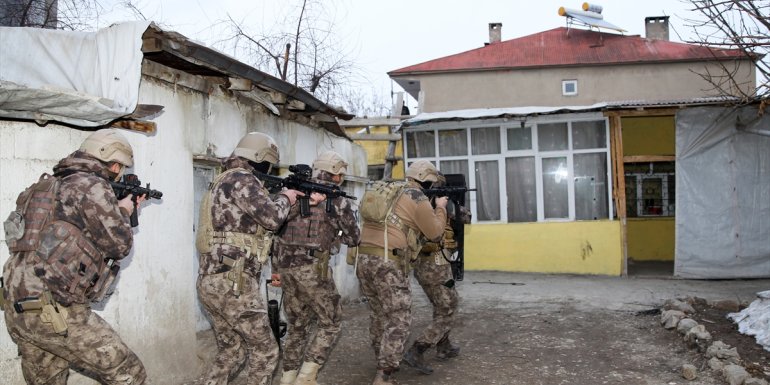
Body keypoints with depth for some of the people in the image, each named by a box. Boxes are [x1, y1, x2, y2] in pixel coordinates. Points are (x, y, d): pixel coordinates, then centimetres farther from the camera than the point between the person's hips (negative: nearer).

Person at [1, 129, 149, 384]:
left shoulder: (55, 185, 18)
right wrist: (123, 212, 13)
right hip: (54, 310, -9)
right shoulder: (92, 186, -8)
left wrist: (120, 211, 31)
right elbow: (119, 245, -5)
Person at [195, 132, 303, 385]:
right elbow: (272, 218, -17)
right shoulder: (241, 179, -12)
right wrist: (284, 198, 3)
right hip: (233, 284, -10)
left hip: (212, 282, 10)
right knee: (264, 349, 5)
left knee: (231, 352, 18)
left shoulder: (223, 180, 19)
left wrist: (282, 200, 20)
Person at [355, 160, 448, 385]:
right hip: (388, 262, -8)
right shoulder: (417, 198, -3)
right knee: (398, 320, -2)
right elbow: (435, 233, 4)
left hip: (364, 258, 8)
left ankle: (383, 363, 34)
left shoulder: (388, 191, 20)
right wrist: (441, 207, 19)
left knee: (379, 314, 21)